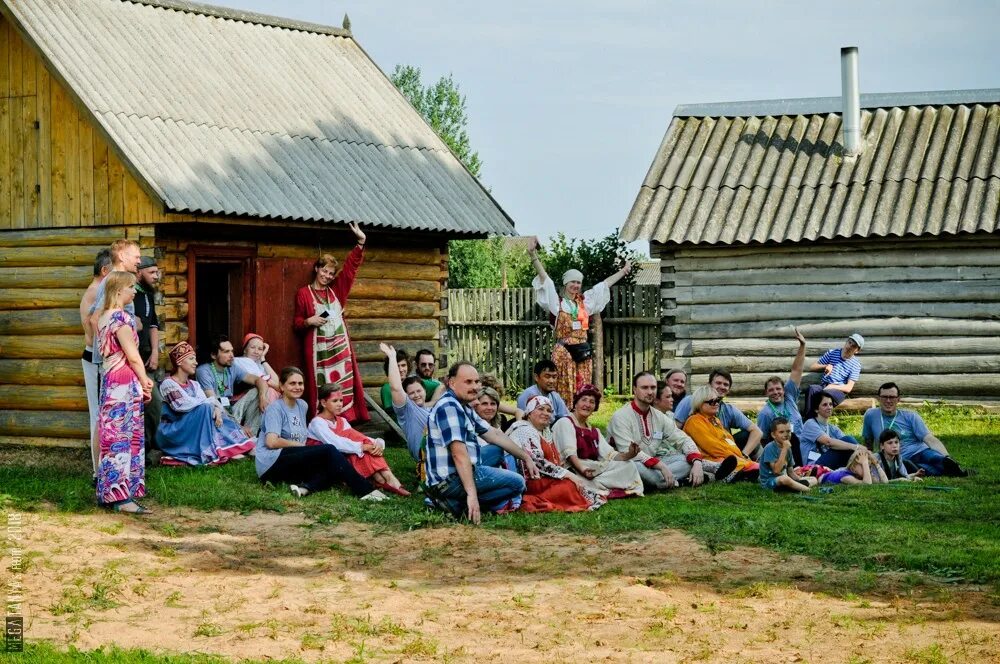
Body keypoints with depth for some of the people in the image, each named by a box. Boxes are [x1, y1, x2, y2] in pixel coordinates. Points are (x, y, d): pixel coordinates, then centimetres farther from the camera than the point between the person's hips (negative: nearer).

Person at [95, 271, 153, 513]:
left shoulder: (103, 317, 14)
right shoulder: (122, 317, -14)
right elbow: (133, 356, -14)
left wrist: (141, 380, 14)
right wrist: (145, 382, 0)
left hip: (109, 381, 9)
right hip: (125, 382, -9)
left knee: (112, 434, 12)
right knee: (124, 436, -8)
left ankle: (108, 492, 17)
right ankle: (121, 496, -9)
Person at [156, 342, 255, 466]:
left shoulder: (194, 385, 13)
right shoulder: (168, 384, -10)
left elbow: (209, 402, 0)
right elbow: (183, 405, -25)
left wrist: (217, 409, -24)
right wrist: (212, 401, -16)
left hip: (191, 430, 7)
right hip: (172, 433, -7)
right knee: (204, 408, -24)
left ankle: (227, 449, -25)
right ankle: (210, 454, -30)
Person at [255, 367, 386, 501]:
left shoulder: (302, 405, 19)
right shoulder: (275, 408, -5)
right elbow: (271, 442, -17)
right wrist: (300, 445, -8)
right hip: (272, 463, -8)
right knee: (328, 451, -22)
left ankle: (306, 487, -36)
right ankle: (365, 490, -28)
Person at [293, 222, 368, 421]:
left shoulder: (336, 290, 13)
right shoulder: (304, 293, 4)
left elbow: (351, 266, 10)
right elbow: (297, 322, 7)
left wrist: (360, 242, 1)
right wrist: (308, 321, -14)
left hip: (340, 345, 4)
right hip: (318, 347, -4)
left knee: (343, 381, -2)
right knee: (321, 386, -6)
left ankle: (347, 419, -2)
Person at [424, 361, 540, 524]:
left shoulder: (462, 407, 16)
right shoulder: (449, 407, -17)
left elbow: (494, 435, 21)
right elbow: (459, 453, -25)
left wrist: (525, 457, 21)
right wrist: (472, 494, -31)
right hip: (450, 480, -10)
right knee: (517, 483, -9)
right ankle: (458, 504, -15)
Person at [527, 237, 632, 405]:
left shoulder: (585, 301, 12)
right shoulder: (557, 302, -1)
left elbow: (605, 284, 20)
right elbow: (544, 279, -11)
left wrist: (623, 271, 29)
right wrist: (533, 256, -22)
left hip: (583, 351, 5)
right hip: (563, 351, -5)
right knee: (565, 391, -6)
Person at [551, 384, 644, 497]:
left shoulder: (594, 431, 26)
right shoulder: (565, 423, 3)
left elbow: (610, 454, 10)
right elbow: (569, 453, -15)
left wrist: (628, 455, -12)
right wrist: (582, 469, -34)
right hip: (572, 470, -8)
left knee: (628, 465, -13)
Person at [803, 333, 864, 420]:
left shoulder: (856, 364, 7)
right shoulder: (832, 353, 16)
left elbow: (848, 388, -1)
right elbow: (812, 367, 19)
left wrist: (832, 387, -14)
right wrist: (826, 366, 1)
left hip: (839, 391, -3)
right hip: (823, 386, 3)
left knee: (826, 393, -39)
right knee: (812, 389, -34)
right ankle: (807, 420, -38)